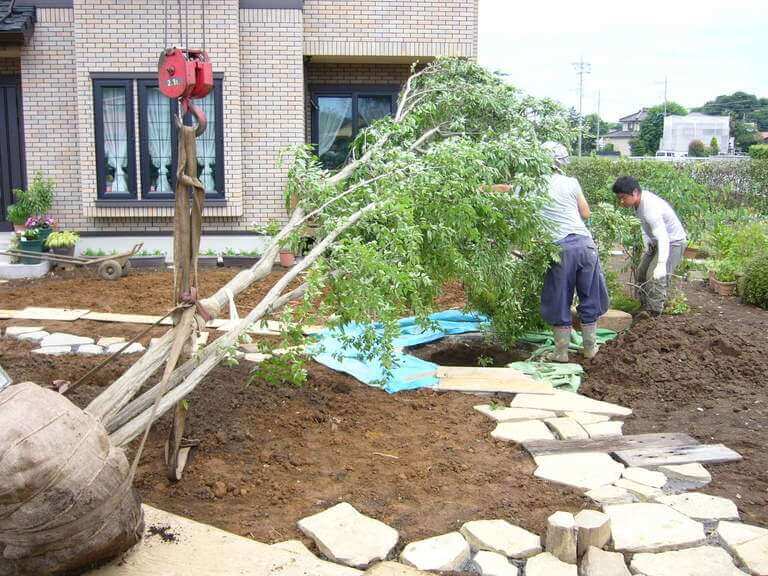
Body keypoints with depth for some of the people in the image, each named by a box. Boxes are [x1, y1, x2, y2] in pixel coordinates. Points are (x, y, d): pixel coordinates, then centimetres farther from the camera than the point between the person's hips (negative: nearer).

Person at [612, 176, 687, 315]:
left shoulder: (651, 208, -36)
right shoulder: (639, 202, -6)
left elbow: (663, 238, -43)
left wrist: (661, 264, -53)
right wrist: (646, 244, 4)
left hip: (673, 242, -10)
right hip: (657, 242, 10)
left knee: (656, 277, -19)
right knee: (642, 274, 14)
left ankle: (654, 315, -12)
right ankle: (646, 309, 24)